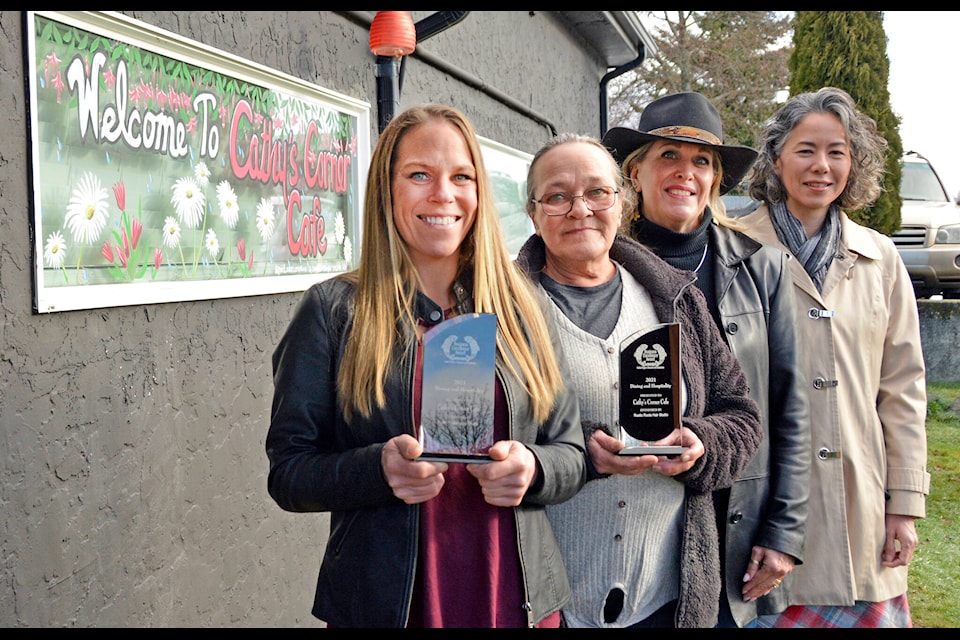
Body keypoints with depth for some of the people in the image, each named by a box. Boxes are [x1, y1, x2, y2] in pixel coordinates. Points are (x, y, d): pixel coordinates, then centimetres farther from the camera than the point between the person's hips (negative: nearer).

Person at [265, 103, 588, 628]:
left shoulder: (517, 309, 4)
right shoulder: (331, 311, -4)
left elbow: (571, 453, 8)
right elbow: (287, 471, -5)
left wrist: (531, 469, -14)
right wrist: (378, 468, -22)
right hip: (383, 606, -2)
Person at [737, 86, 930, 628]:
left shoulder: (880, 259, 9)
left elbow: (903, 387, 10)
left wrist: (906, 503, 6)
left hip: (861, 506, 3)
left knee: (866, 611, 6)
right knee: (774, 611, -1)